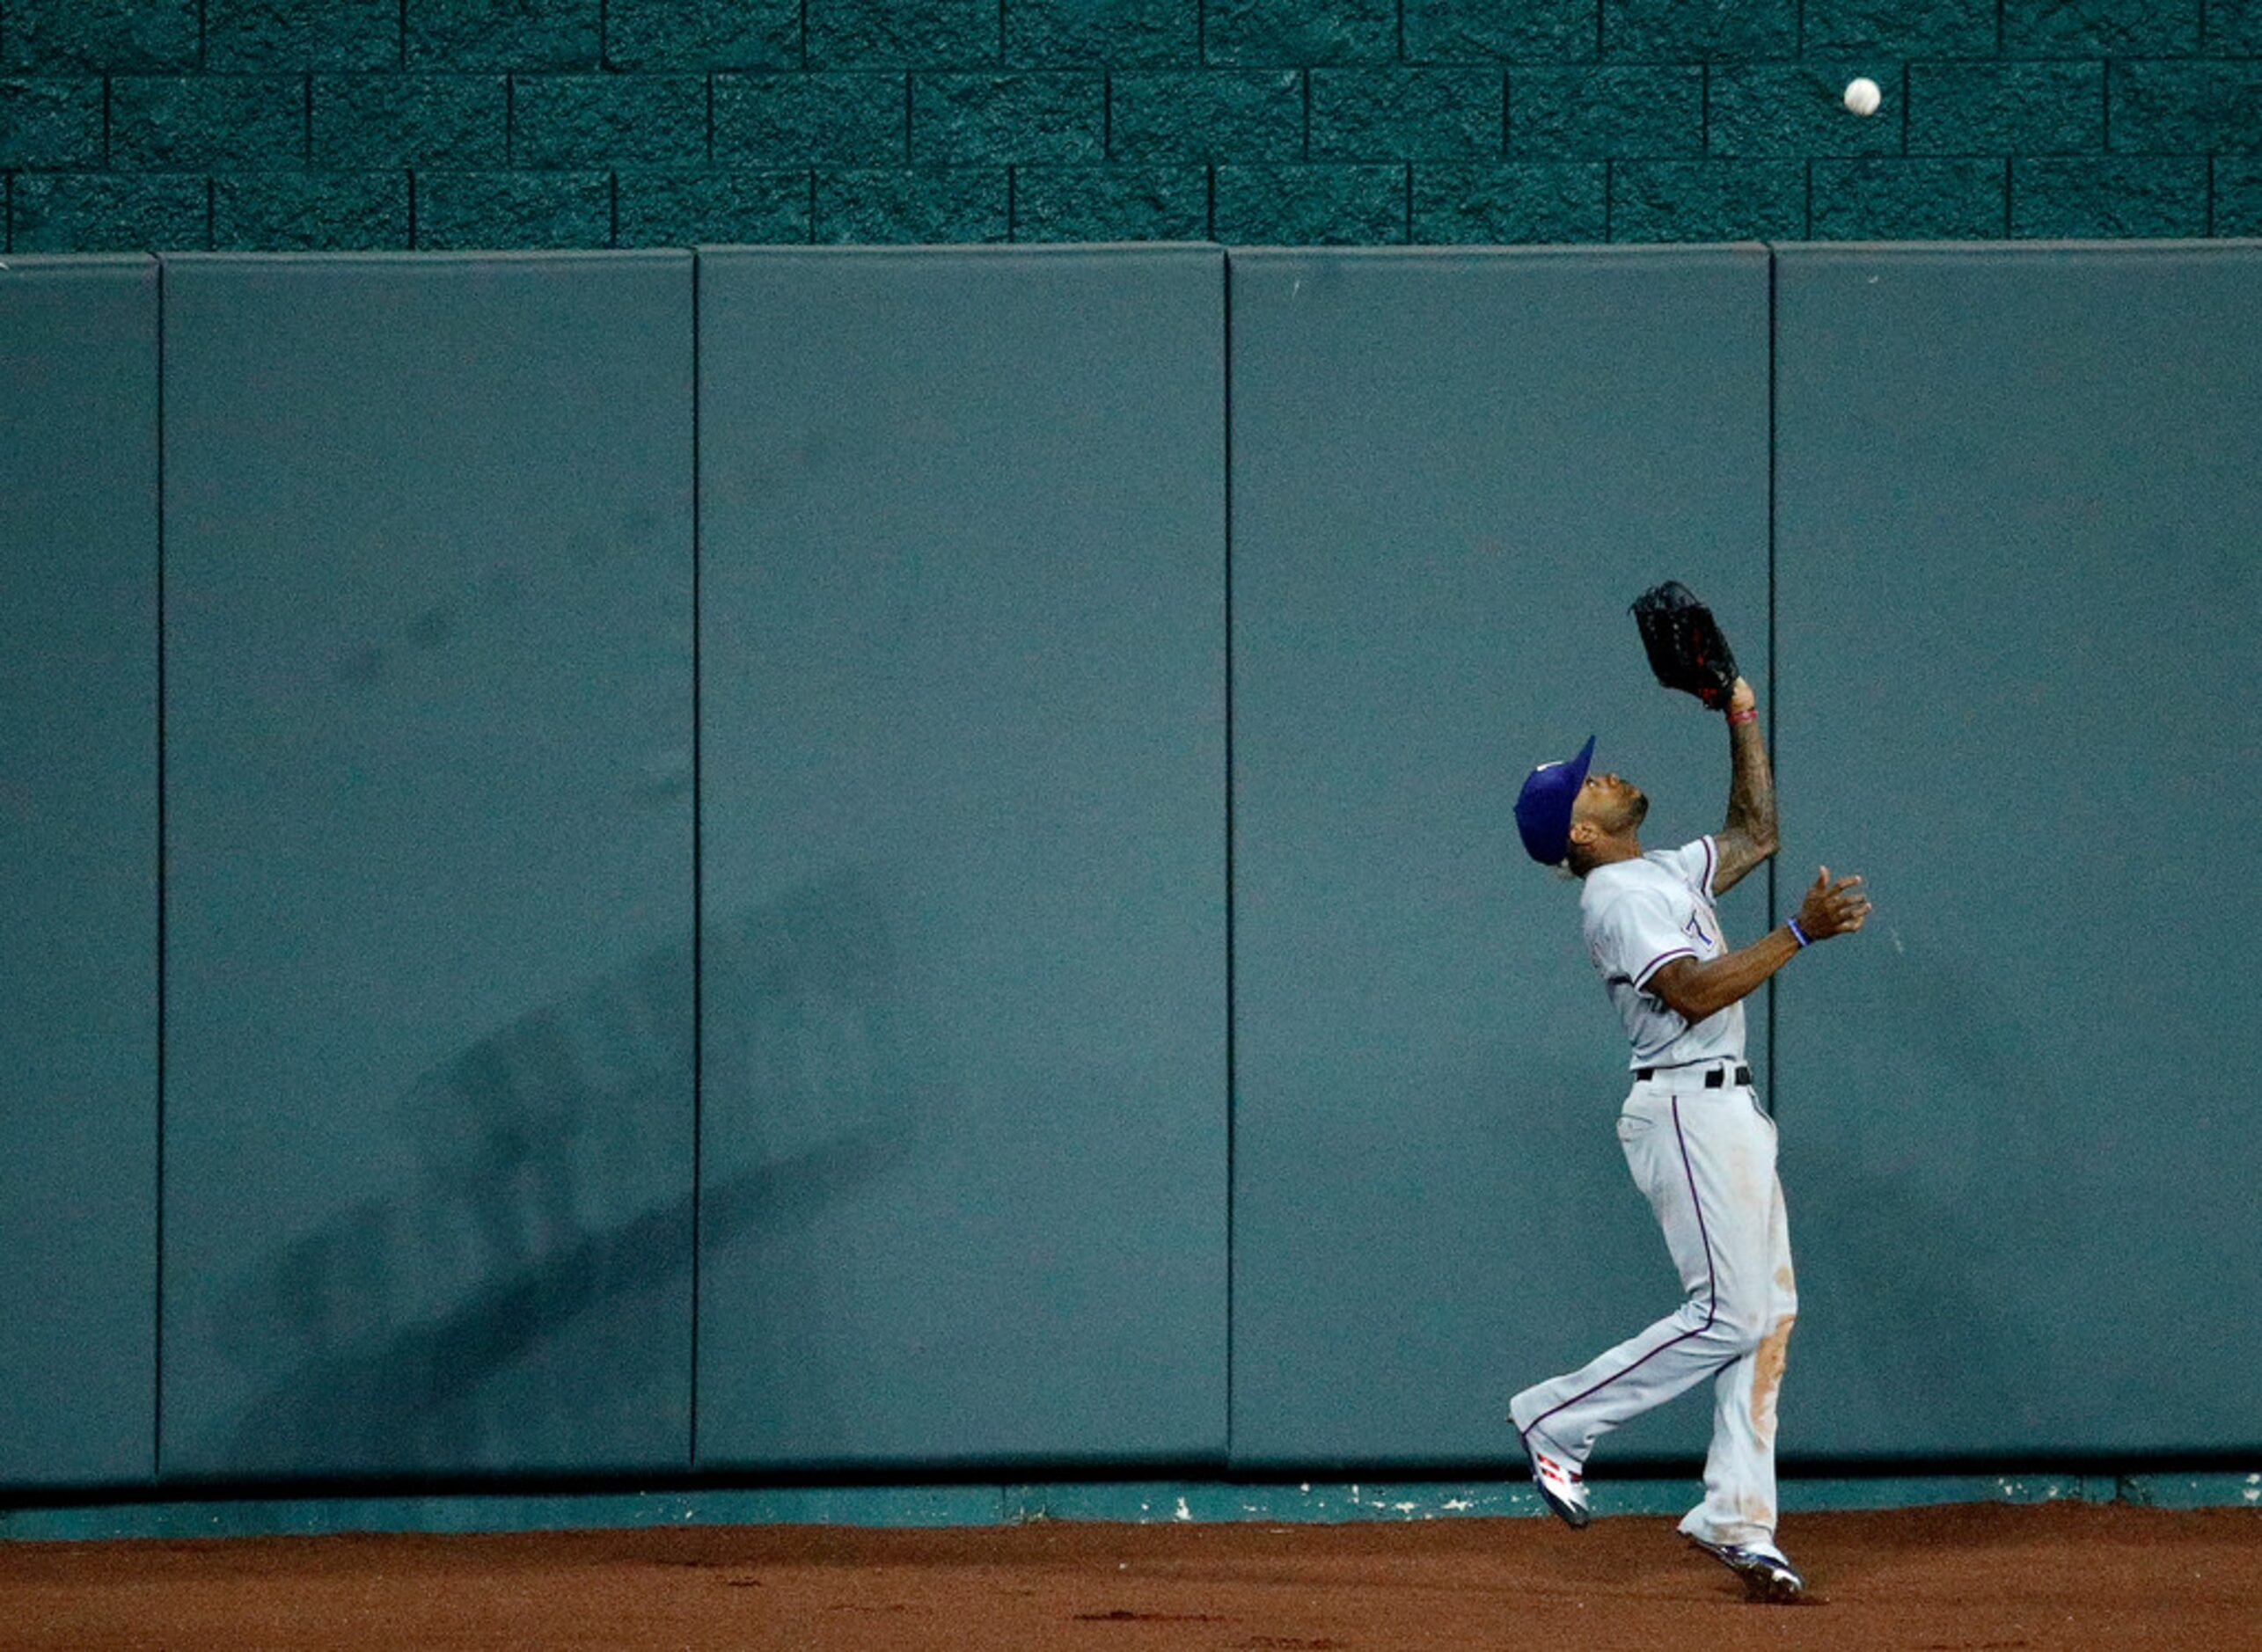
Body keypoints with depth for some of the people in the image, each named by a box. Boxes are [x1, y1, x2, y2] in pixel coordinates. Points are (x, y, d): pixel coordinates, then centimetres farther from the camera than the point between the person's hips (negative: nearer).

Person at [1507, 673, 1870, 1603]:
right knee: (1729, 1315, -13)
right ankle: (1556, 1420, -3)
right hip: (1686, 1111, -10)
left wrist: (1742, 718, 22)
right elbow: (1694, 992, -22)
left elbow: (1755, 835, 29)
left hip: (1727, 1114, 10)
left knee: (1769, 1311, 4)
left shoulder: (1669, 874, 18)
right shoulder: (1617, 895, -11)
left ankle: (1738, 1519, 3)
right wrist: (1800, 934, -21)